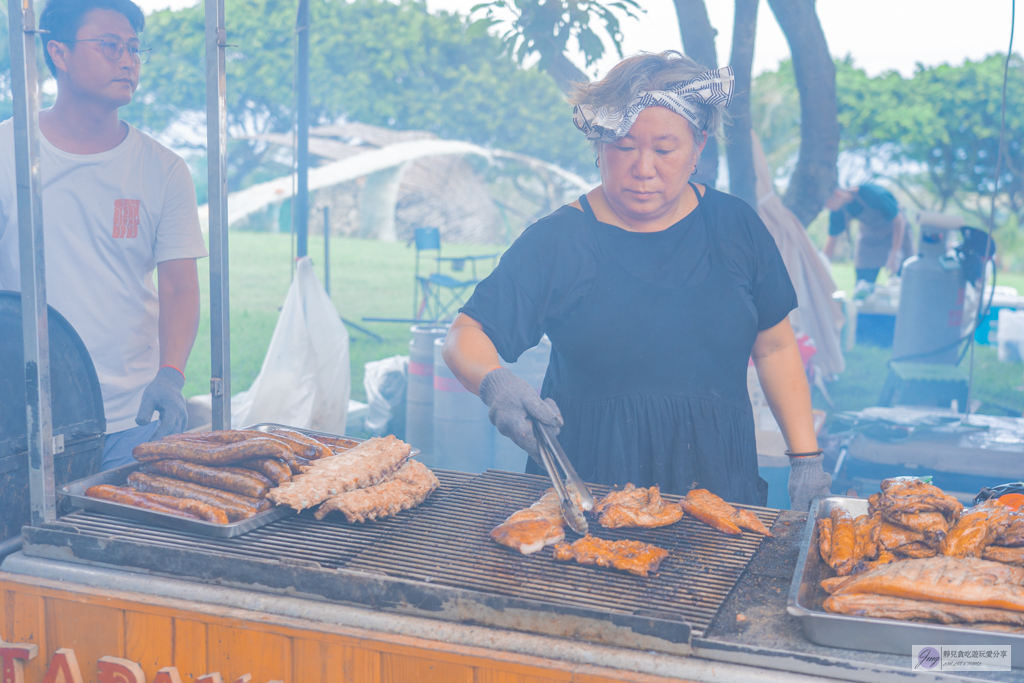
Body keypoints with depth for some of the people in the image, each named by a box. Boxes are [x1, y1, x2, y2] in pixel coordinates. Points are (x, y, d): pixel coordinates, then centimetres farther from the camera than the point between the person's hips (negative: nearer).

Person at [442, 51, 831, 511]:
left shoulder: (735, 227, 4)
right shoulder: (555, 241, -5)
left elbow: (775, 347, 10)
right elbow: (465, 336, -7)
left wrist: (807, 458, 5)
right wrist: (493, 383, -29)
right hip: (584, 479, -1)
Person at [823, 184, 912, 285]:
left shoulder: (873, 194, -32)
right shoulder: (838, 211, -17)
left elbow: (899, 220, -23)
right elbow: (832, 239, -5)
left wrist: (894, 255, -26)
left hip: (898, 236, -4)